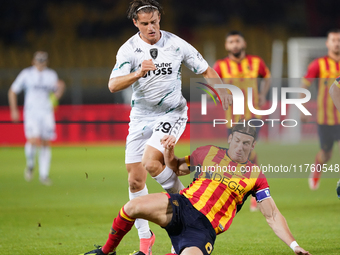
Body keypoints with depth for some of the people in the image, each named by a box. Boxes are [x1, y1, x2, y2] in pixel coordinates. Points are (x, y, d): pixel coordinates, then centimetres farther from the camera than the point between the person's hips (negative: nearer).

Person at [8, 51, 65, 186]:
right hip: (31, 112, -3)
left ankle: (44, 175, 10)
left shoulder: (51, 75, 9)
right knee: (34, 141, -20)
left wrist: (60, 88, -8)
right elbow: (12, 91, 8)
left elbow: (57, 95, 14)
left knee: (46, 143, 2)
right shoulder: (26, 74, 1)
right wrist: (14, 110, 2)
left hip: (47, 112, 3)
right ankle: (30, 164, 9)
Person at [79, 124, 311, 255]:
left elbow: (272, 215, 6)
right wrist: (169, 152, 3)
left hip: (203, 229, -2)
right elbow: (176, 168, 26)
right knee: (133, 206, -25)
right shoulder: (208, 153, 14)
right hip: (182, 206, 2)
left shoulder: (255, 175, 7)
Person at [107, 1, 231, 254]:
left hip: (172, 113, -2)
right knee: (135, 180, 0)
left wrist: (223, 91, -14)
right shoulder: (129, 49, -10)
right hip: (141, 116, 3)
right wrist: (138, 74, -40)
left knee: (151, 163, -25)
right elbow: (113, 85, -23)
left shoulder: (177, 45, -9)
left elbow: (206, 70, 2)